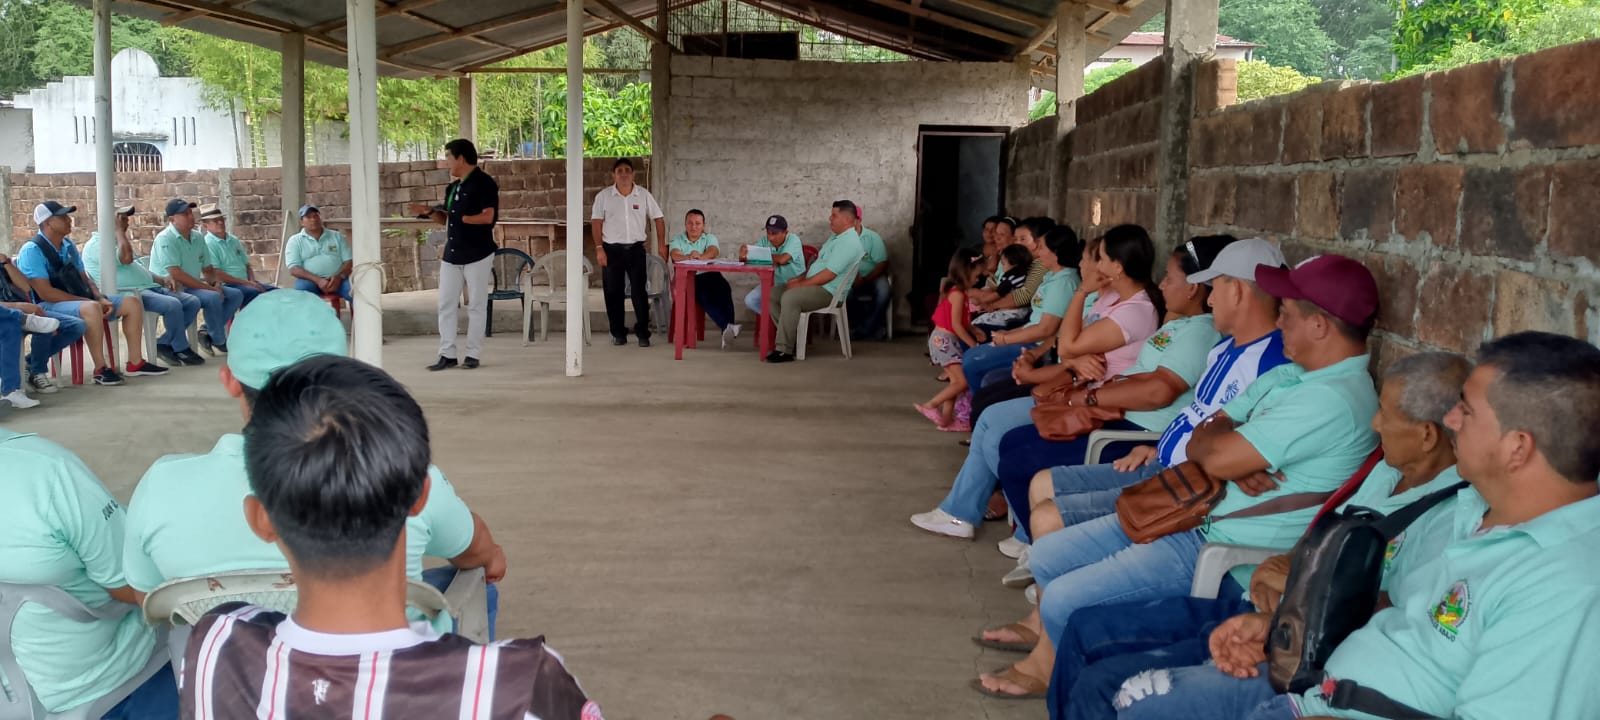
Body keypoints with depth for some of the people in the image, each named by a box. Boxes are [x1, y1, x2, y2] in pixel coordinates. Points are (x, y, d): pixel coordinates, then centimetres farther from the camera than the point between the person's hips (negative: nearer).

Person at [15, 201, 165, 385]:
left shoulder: (68, 246, 13)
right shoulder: (32, 250, -13)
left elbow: (84, 278, 15)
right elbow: (45, 293, -20)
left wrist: (100, 299, -5)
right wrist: (86, 300, -20)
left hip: (79, 300, 9)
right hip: (49, 307, -9)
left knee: (132, 302, -2)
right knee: (91, 308, -39)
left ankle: (135, 363, -3)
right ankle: (100, 369, -34)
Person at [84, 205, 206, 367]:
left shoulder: (114, 242, 28)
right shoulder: (95, 244, -5)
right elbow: (126, 258, -22)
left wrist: (162, 279, 11)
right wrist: (119, 230, -10)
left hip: (149, 287, 10)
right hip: (129, 294, -10)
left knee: (193, 302, -5)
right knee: (173, 305, -31)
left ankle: (164, 343, -2)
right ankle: (181, 349, -11)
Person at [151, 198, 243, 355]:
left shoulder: (198, 237, 10)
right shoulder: (165, 239, -15)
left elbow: (207, 269, 18)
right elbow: (175, 275, -23)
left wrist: (215, 283, -6)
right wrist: (209, 288, -23)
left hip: (195, 286, 9)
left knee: (236, 295, -1)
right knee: (213, 297, -30)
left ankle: (207, 331, -4)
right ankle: (219, 343, -14)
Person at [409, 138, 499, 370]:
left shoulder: (484, 183, -10)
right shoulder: (453, 188, 15)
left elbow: (488, 217, -18)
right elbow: (447, 220, 19)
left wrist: (461, 218, -10)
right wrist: (430, 212, 3)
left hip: (478, 254, -8)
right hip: (452, 254, 8)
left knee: (476, 305, 2)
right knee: (445, 304, 4)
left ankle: (473, 354, 9)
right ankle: (447, 354, 9)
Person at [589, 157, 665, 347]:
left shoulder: (644, 195, 4)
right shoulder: (603, 196, 1)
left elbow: (658, 219, 7)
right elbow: (596, 222, -1)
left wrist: (662, 244, 0)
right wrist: (599, 248, -9)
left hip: (636, 249, 0)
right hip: (612, 250, 0)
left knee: (640, 292, -2)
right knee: (613, 293, 4)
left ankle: (643, 333, 4)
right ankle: (618, 333, 14)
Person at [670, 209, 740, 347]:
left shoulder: (710, 238, 16)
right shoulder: (677, 239, 15)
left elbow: (713, 252, -9)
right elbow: (675, 255, -8)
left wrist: (700, 257, -33)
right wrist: (688, 257, -34)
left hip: (709, 275, 2)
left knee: (723, 289, -31)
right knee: (705, 294, -33)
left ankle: (728, 329, -37)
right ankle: (727, 326, -43)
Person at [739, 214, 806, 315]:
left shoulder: (793, 239, -17)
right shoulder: (765, 240, -2)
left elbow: (782, 259, -35)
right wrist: (743, 255, -35)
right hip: (773, 283, 6)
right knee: (750, 301, -11)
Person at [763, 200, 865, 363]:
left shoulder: (849, 242, -17)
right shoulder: (836, 238, 17)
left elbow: (829, 275, -23)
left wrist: (801, 284, -17)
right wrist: (800, 278, 8)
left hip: (828, 292, -11)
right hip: (815, 285, 11)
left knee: (789, 298, -33)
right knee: (771, 294, 2)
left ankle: (785, 350, -27)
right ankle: (792, 333, 3)